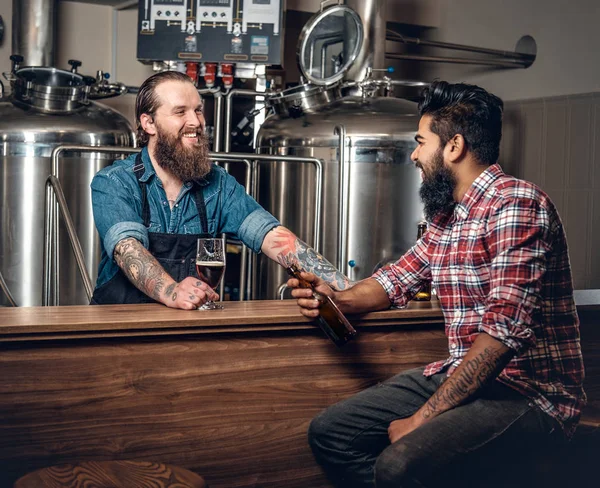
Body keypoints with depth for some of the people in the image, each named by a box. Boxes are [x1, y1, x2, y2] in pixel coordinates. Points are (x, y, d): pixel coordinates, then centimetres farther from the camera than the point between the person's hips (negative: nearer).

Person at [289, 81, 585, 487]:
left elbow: (505, 330, -25)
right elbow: (398, 278, 23)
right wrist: (337, 298, 0)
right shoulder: (446, 216, 13)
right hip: (461, 375, 9)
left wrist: (424, 416, -23)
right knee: (329, 434, 3)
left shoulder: (516, 204, -16)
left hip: (530, 393, -9)